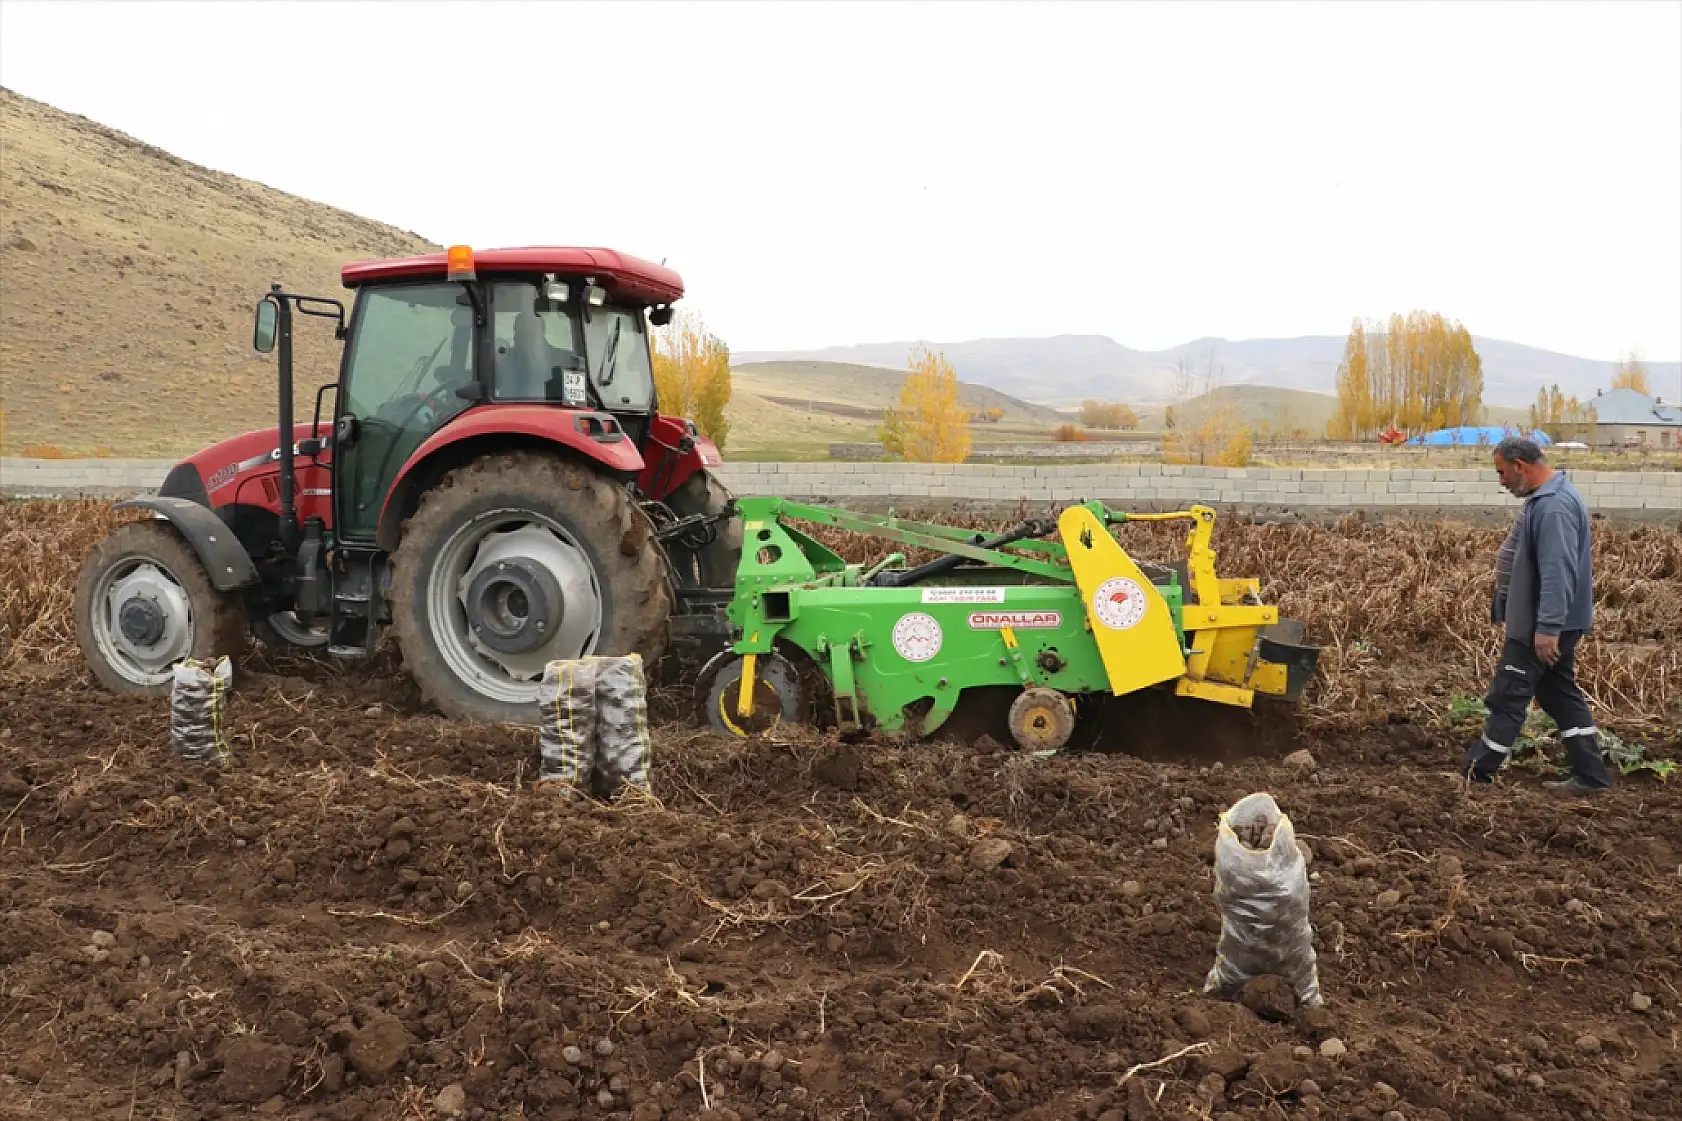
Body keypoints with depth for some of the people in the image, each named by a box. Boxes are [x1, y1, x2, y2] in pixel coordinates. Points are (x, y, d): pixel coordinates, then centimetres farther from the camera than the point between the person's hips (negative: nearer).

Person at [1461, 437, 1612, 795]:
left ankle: (1476, 770, 8)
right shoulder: (1549, 497, 12)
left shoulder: (1554, 505, -22)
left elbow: (1557, 573, -28)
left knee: (1508, 695, -1)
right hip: (1549, 621, 11)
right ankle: (1590, 774, 18)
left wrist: (1547, 628, -29)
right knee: (1560, 693, 14)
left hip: (1540, 624, -11)